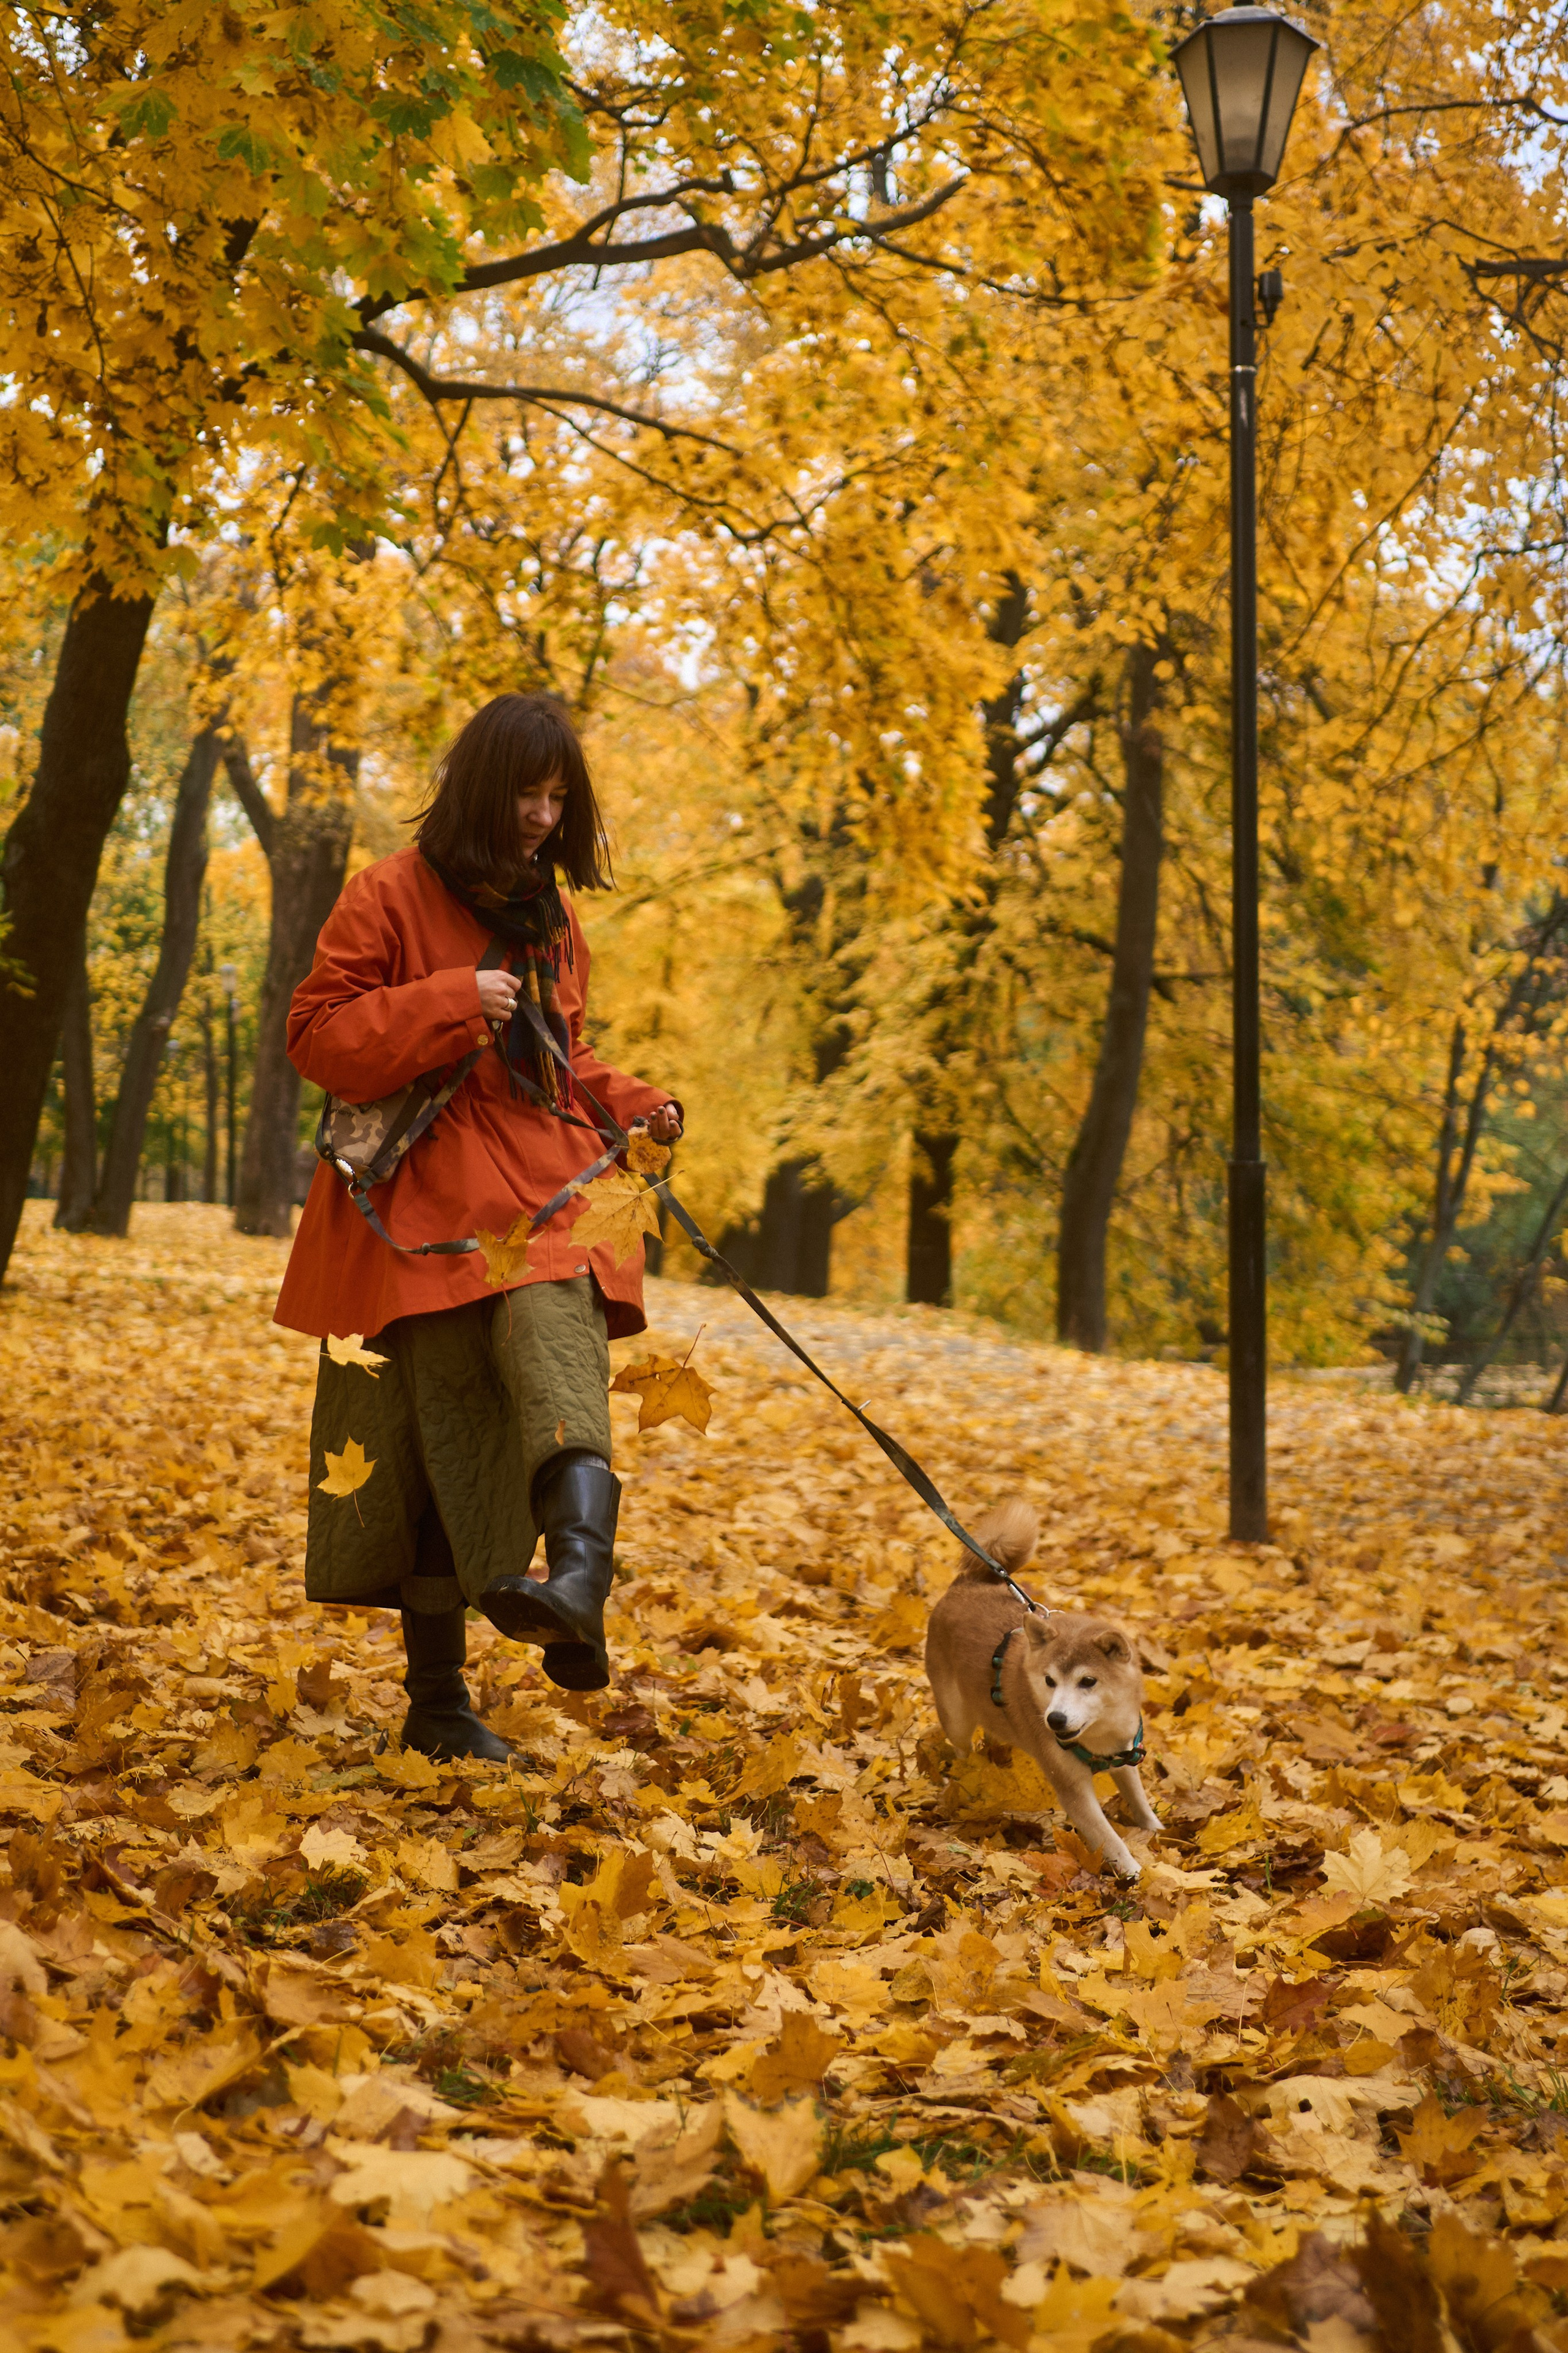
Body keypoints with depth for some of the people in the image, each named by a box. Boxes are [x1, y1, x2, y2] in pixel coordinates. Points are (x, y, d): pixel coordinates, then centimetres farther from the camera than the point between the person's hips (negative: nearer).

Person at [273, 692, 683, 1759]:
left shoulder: (551, 914, 19)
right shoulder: (393, 896, 0)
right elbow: (317, 1036, -5)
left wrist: (634, 1105, 10)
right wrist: (447, 1003, -16)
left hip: (544, 1195, 4)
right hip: (430, 1208, -4)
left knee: (557, 1343, -27)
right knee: (443, 1445, -2)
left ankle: (579, 1578, -51)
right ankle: (438, 1701, 9)